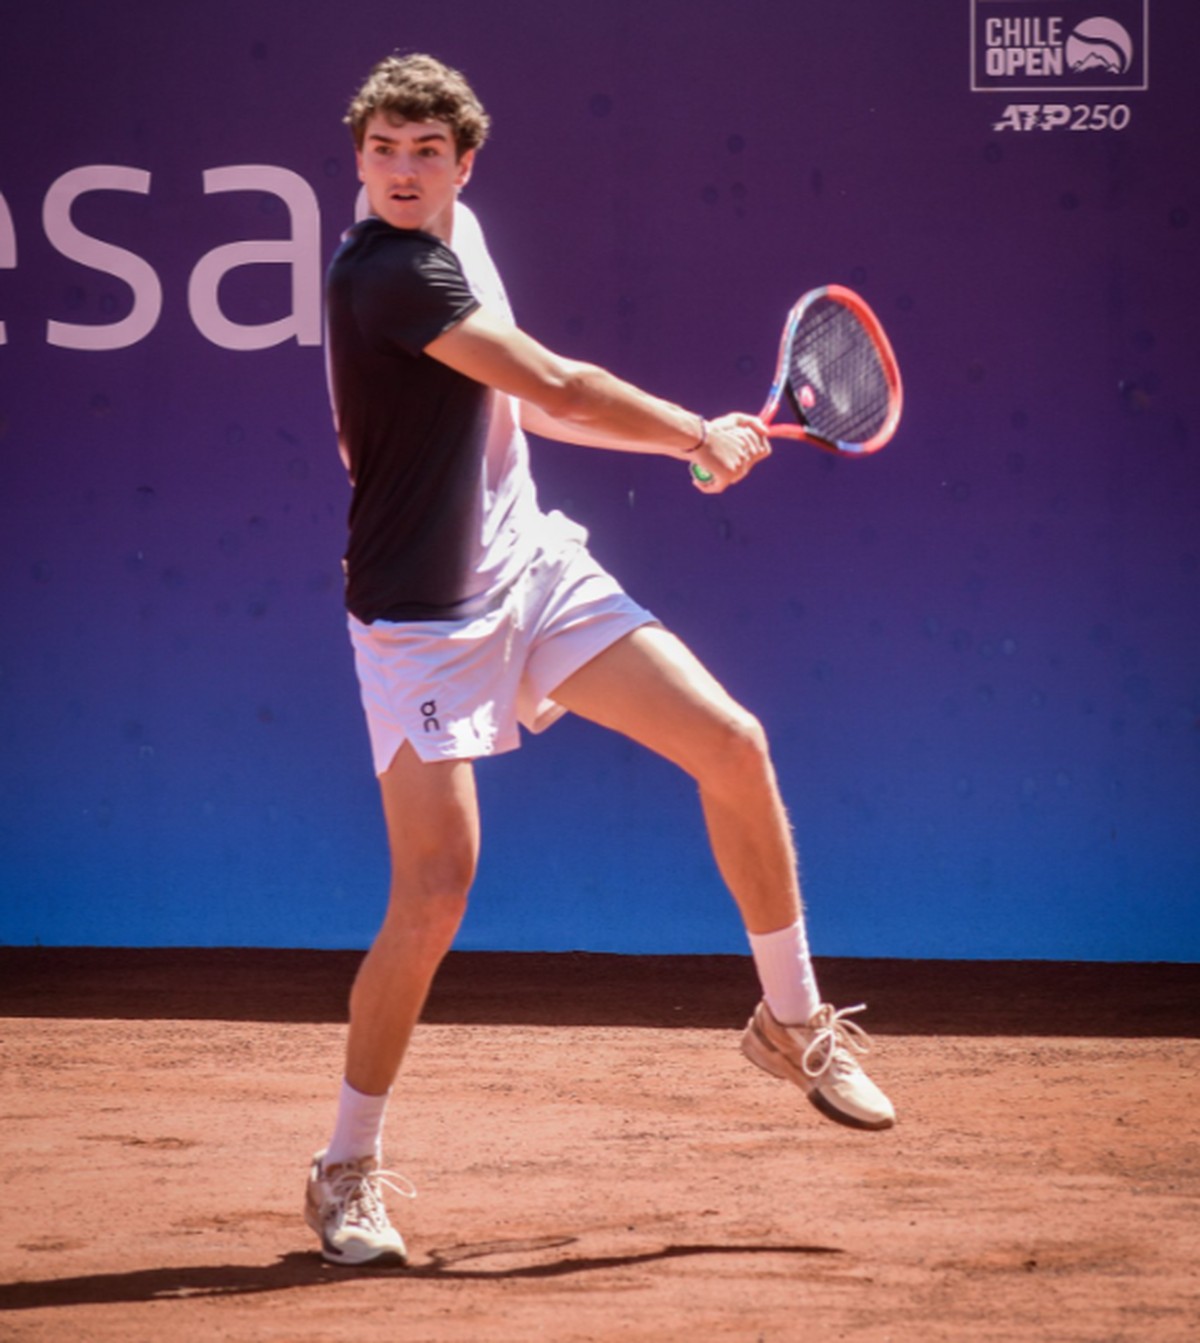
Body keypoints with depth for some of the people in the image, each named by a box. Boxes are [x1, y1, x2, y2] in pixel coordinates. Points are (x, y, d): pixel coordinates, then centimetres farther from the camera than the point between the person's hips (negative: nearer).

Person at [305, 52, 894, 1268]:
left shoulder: (458, 235, 8)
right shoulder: (387, 273, -21)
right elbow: (554, 387, -22)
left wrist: (689, 436, 12)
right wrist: (702, 438, -9)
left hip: (534, 572, 8)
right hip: (424, 619, -8)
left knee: (732, 743, -2)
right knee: (434, 894, -13)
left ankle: (792, 1020, 16)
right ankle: (348, 1169, 4)